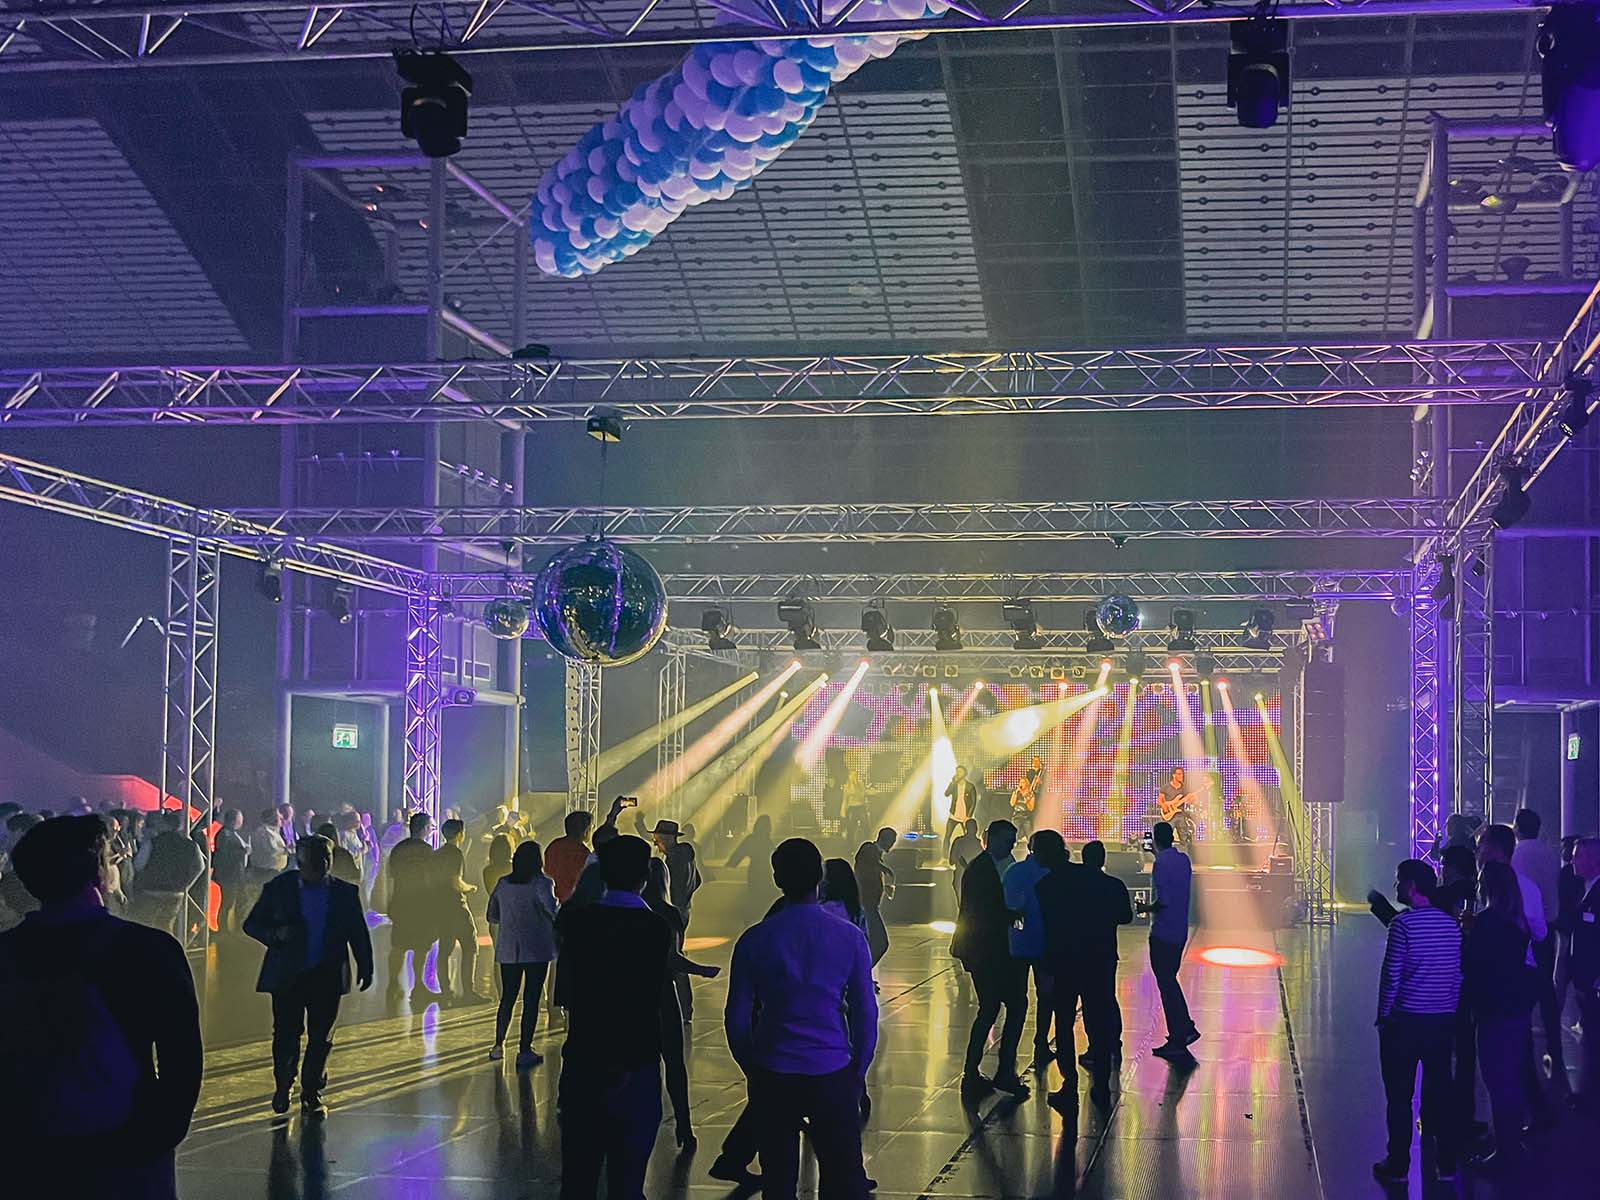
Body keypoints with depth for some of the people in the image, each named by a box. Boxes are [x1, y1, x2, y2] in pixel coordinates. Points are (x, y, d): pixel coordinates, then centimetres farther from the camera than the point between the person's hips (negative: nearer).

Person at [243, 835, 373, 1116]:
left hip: (327, 976, 1)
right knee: (286, 1035, 1)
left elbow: (359, 934, 10)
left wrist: (365, 969, 7)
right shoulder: (278, 889, 0)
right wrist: (276, 935, -16)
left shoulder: (346, 893, 4)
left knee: (320, 1038, 2)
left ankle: (312, 1093, 13)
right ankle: (282, 1088, 22)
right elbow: (251, 925, 4)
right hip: (287, 975, -1)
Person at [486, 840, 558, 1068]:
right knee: (531, 999, -1)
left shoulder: (502, 883, 7)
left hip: (508, 950, 5)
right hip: (536, 949, -5)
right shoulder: (541, 883, -9)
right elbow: (552, 910, -24)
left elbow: (492, 916, 15)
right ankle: (524, 1051, -3)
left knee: (507, 997, 16)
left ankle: (498, 1045, 17)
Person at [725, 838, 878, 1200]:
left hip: (773, 1075, 1)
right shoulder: (850, 938, -6)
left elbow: (737, 1018, -1)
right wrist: (859, 1071, 10)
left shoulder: (754, 940, -6)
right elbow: (865, 1013, -2)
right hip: (833, 1074, 0)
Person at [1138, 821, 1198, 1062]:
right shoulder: (1183, 859, 8)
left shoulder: (1161, 863, -17)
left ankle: (1178, 1042, 1)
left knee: (1167, 985, -1)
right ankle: (1185, 1028, 21)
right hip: (1180, 931, 8)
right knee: (1170, 981, 19)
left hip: (1163, 932, -8)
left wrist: (1146, 908, -4)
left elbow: (1163, 901, -25)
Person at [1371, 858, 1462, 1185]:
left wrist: (1383, 1016, -2)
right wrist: (1450, 1011, 18)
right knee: (1441, 1091, 13)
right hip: (1444, 1021, 6)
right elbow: (1458, 974, 10)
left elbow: (1391, 975, -13)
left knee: (1400, 1096, 4)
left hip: (1405, 1021, -5)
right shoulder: (1452, 924, 6)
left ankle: (1398, 1166, 9)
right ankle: (1448, 1165, 17)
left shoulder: (1404, 924, -13)